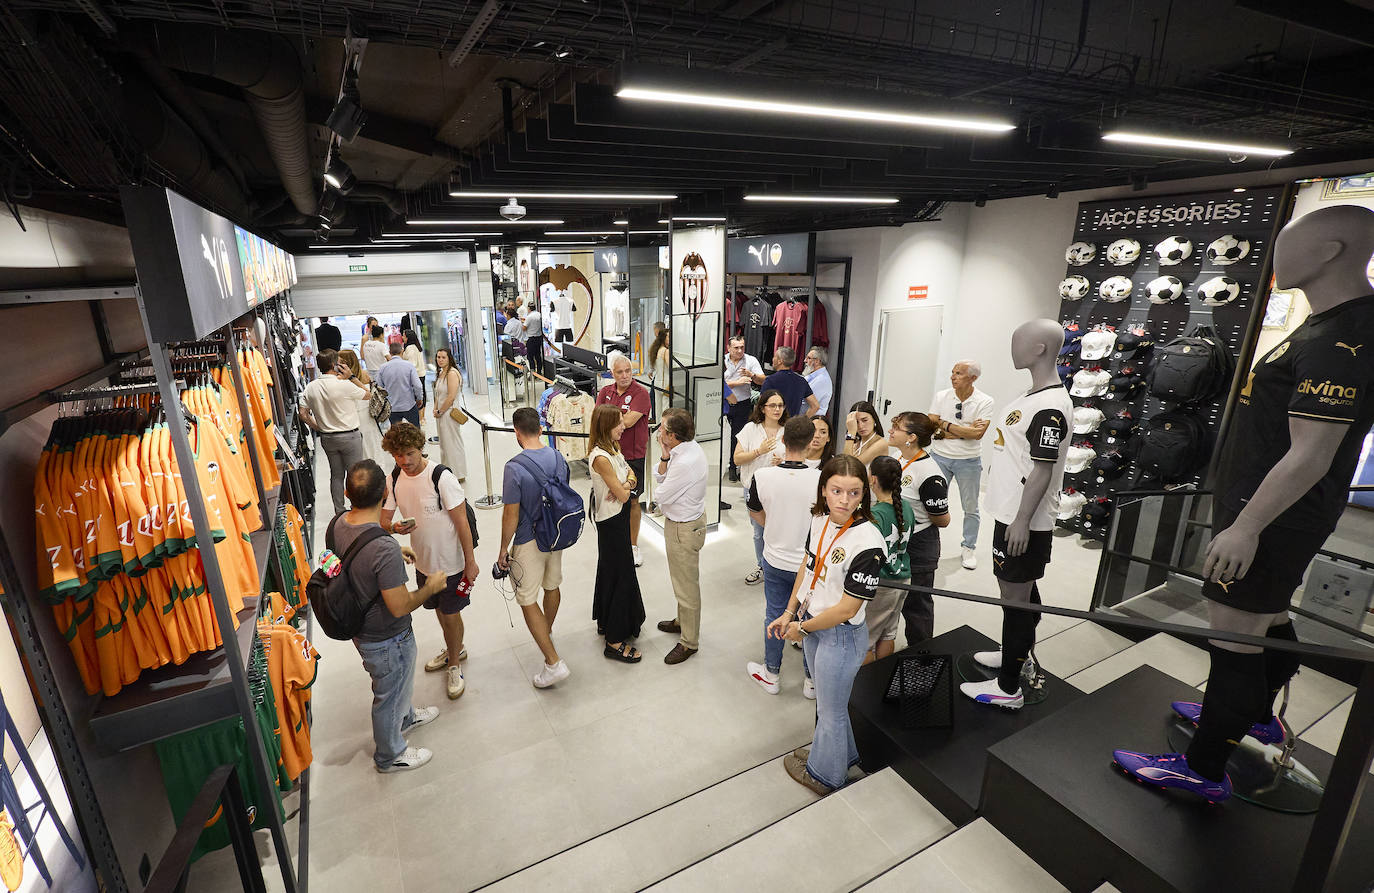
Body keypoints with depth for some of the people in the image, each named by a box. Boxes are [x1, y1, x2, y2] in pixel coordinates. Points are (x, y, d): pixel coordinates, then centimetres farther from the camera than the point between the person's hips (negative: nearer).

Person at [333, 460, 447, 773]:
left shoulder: (336, 525, -13)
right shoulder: (384, 549, -39)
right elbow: (400, 607, -30)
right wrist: (431, 587, -15)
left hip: (359, 627, 8)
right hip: (386, 639, -8)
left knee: (397, 681, 33)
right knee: (389, 694, 18)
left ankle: (404, 718, 59)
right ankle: (390, 755, 43)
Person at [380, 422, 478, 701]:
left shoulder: (442, 478, -24)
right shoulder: (393, 480, -5)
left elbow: (461, 521, -19)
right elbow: (383, 519, 2)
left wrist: (470, 561, -16)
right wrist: (394, 527, -23)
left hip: (451, 563, -6)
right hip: (423, 561, 6)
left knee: (451, 614, 8)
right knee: (439, 610, 24)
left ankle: (454, 666, 31)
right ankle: (455, 649, 50)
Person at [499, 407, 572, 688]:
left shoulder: (514, 468, -24)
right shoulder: (558, 457, -5)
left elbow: (511, 514, -19)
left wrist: (504, 549, -6)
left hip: (529, 543, -7)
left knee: (528, 601, 4)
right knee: (552, 586, 25)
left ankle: (554, 662, 2)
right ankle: (547, 632, 50)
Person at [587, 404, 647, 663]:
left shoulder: (613, 448, 4)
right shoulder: (601, 458, -26)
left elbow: (630, 473, 10)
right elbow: (622, 495, -22)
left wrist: (626, 483, -11)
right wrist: (625, 488, -1)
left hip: (617, 517, 10)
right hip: (611, 520, -10)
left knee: (609, 570, 21)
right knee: (620, 574, -2)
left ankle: (605, 621, 38)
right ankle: (615, 640, 8)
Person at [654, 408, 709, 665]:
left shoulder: (684, 463, -33)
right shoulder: (690, 448, -3)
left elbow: (662, 496, -20)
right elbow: (659, 477, 3)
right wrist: (665, 458, -16)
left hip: (683, 528, -10)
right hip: (691, 518, 10)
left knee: (686, 585, 6)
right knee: (681, 579, 27)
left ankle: (689, 641, 24)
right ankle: (682, 620, 48)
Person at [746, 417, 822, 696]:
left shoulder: (763, 476, -18)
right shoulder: (820, 479, -23)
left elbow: (756, 515, -2)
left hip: (776, 560, 1)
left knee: (774, 616, 20)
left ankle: (771, 674, 38)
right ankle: (811, 680, 36)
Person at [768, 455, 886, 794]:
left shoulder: (867, 543, -30)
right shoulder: (820, 520, -8)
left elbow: (846, 609, -25)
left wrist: (803, 628, -13)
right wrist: (790, 613, 5)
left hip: (840, 635, -7)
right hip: (811, 624, 7)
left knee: (831, 709, 17)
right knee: (825, 699, 29)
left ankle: (825, 774, 43)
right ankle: (840, 752, 56)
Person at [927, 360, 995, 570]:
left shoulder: (984, 401, -8)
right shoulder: (941, 397, -2)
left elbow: (978, 434, -19)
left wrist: (946, 425, -16)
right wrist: (965, 431, -14)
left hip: (968, 461, -1)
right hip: (939, 456, 1)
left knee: (970, 508, 10)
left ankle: (968, 548, 28)